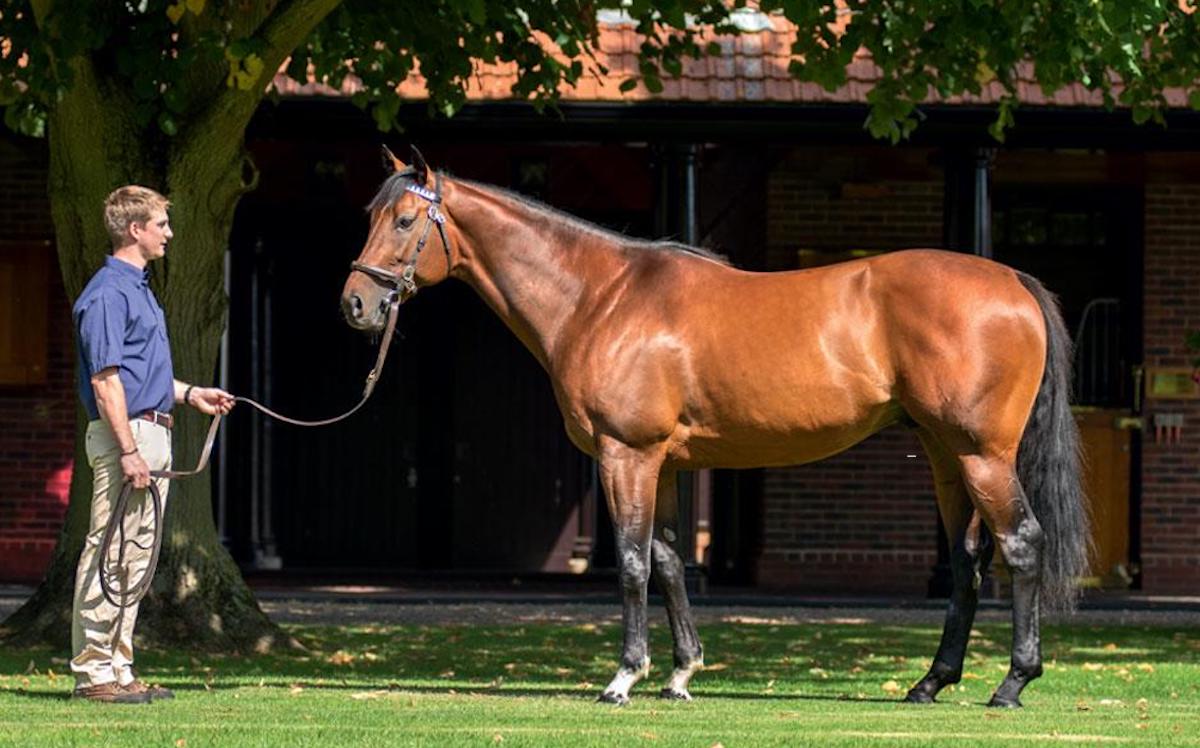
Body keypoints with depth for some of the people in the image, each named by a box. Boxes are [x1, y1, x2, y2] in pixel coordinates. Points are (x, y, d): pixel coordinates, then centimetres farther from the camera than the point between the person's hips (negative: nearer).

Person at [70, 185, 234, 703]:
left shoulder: (137, 288, 18)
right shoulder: (109, 293, -14)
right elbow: (106, 379, -19)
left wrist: (189, 394, 20)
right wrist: (129, 450, -22)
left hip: (152, 434, 10)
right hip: (125, 433, -10)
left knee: (137, 555, 11)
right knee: (109, 552, -8)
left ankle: (116, 665, 14)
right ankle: (93, 669, -7)